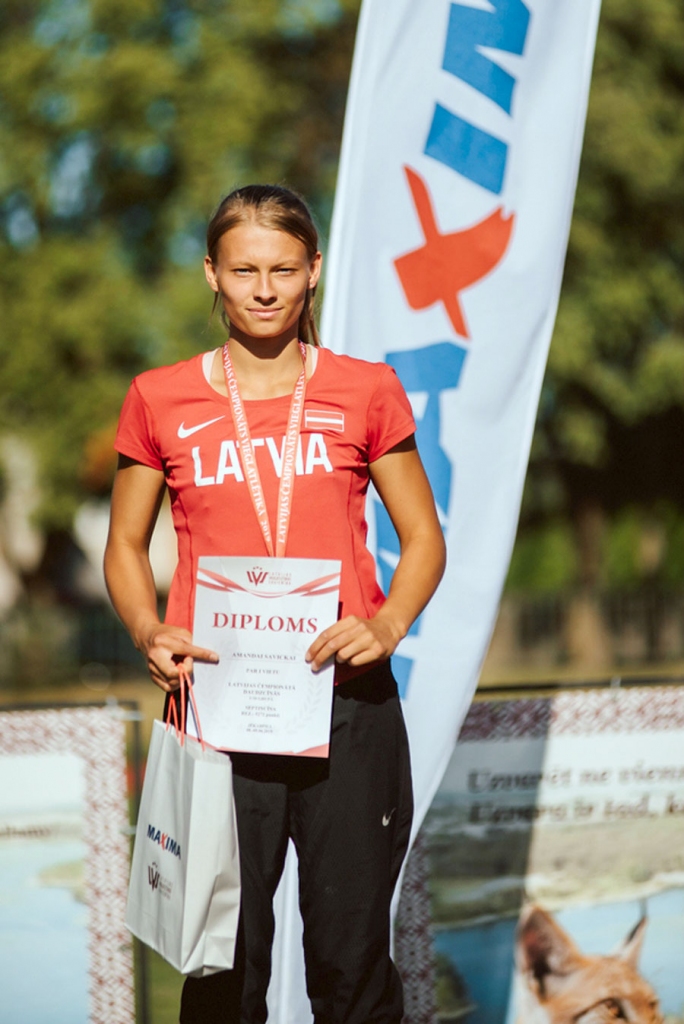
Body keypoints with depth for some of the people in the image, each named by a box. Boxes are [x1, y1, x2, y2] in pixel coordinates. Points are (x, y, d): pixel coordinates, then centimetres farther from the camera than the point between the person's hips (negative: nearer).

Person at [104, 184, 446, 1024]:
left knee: (351, 951, 3)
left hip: (348, 704, 0)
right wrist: (148, 632, -6)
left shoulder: (365, 393, 5)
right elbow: (125, 545, 14)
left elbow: (422, 537, 10)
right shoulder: (160, 400, 6)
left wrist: (387, 624, -10)